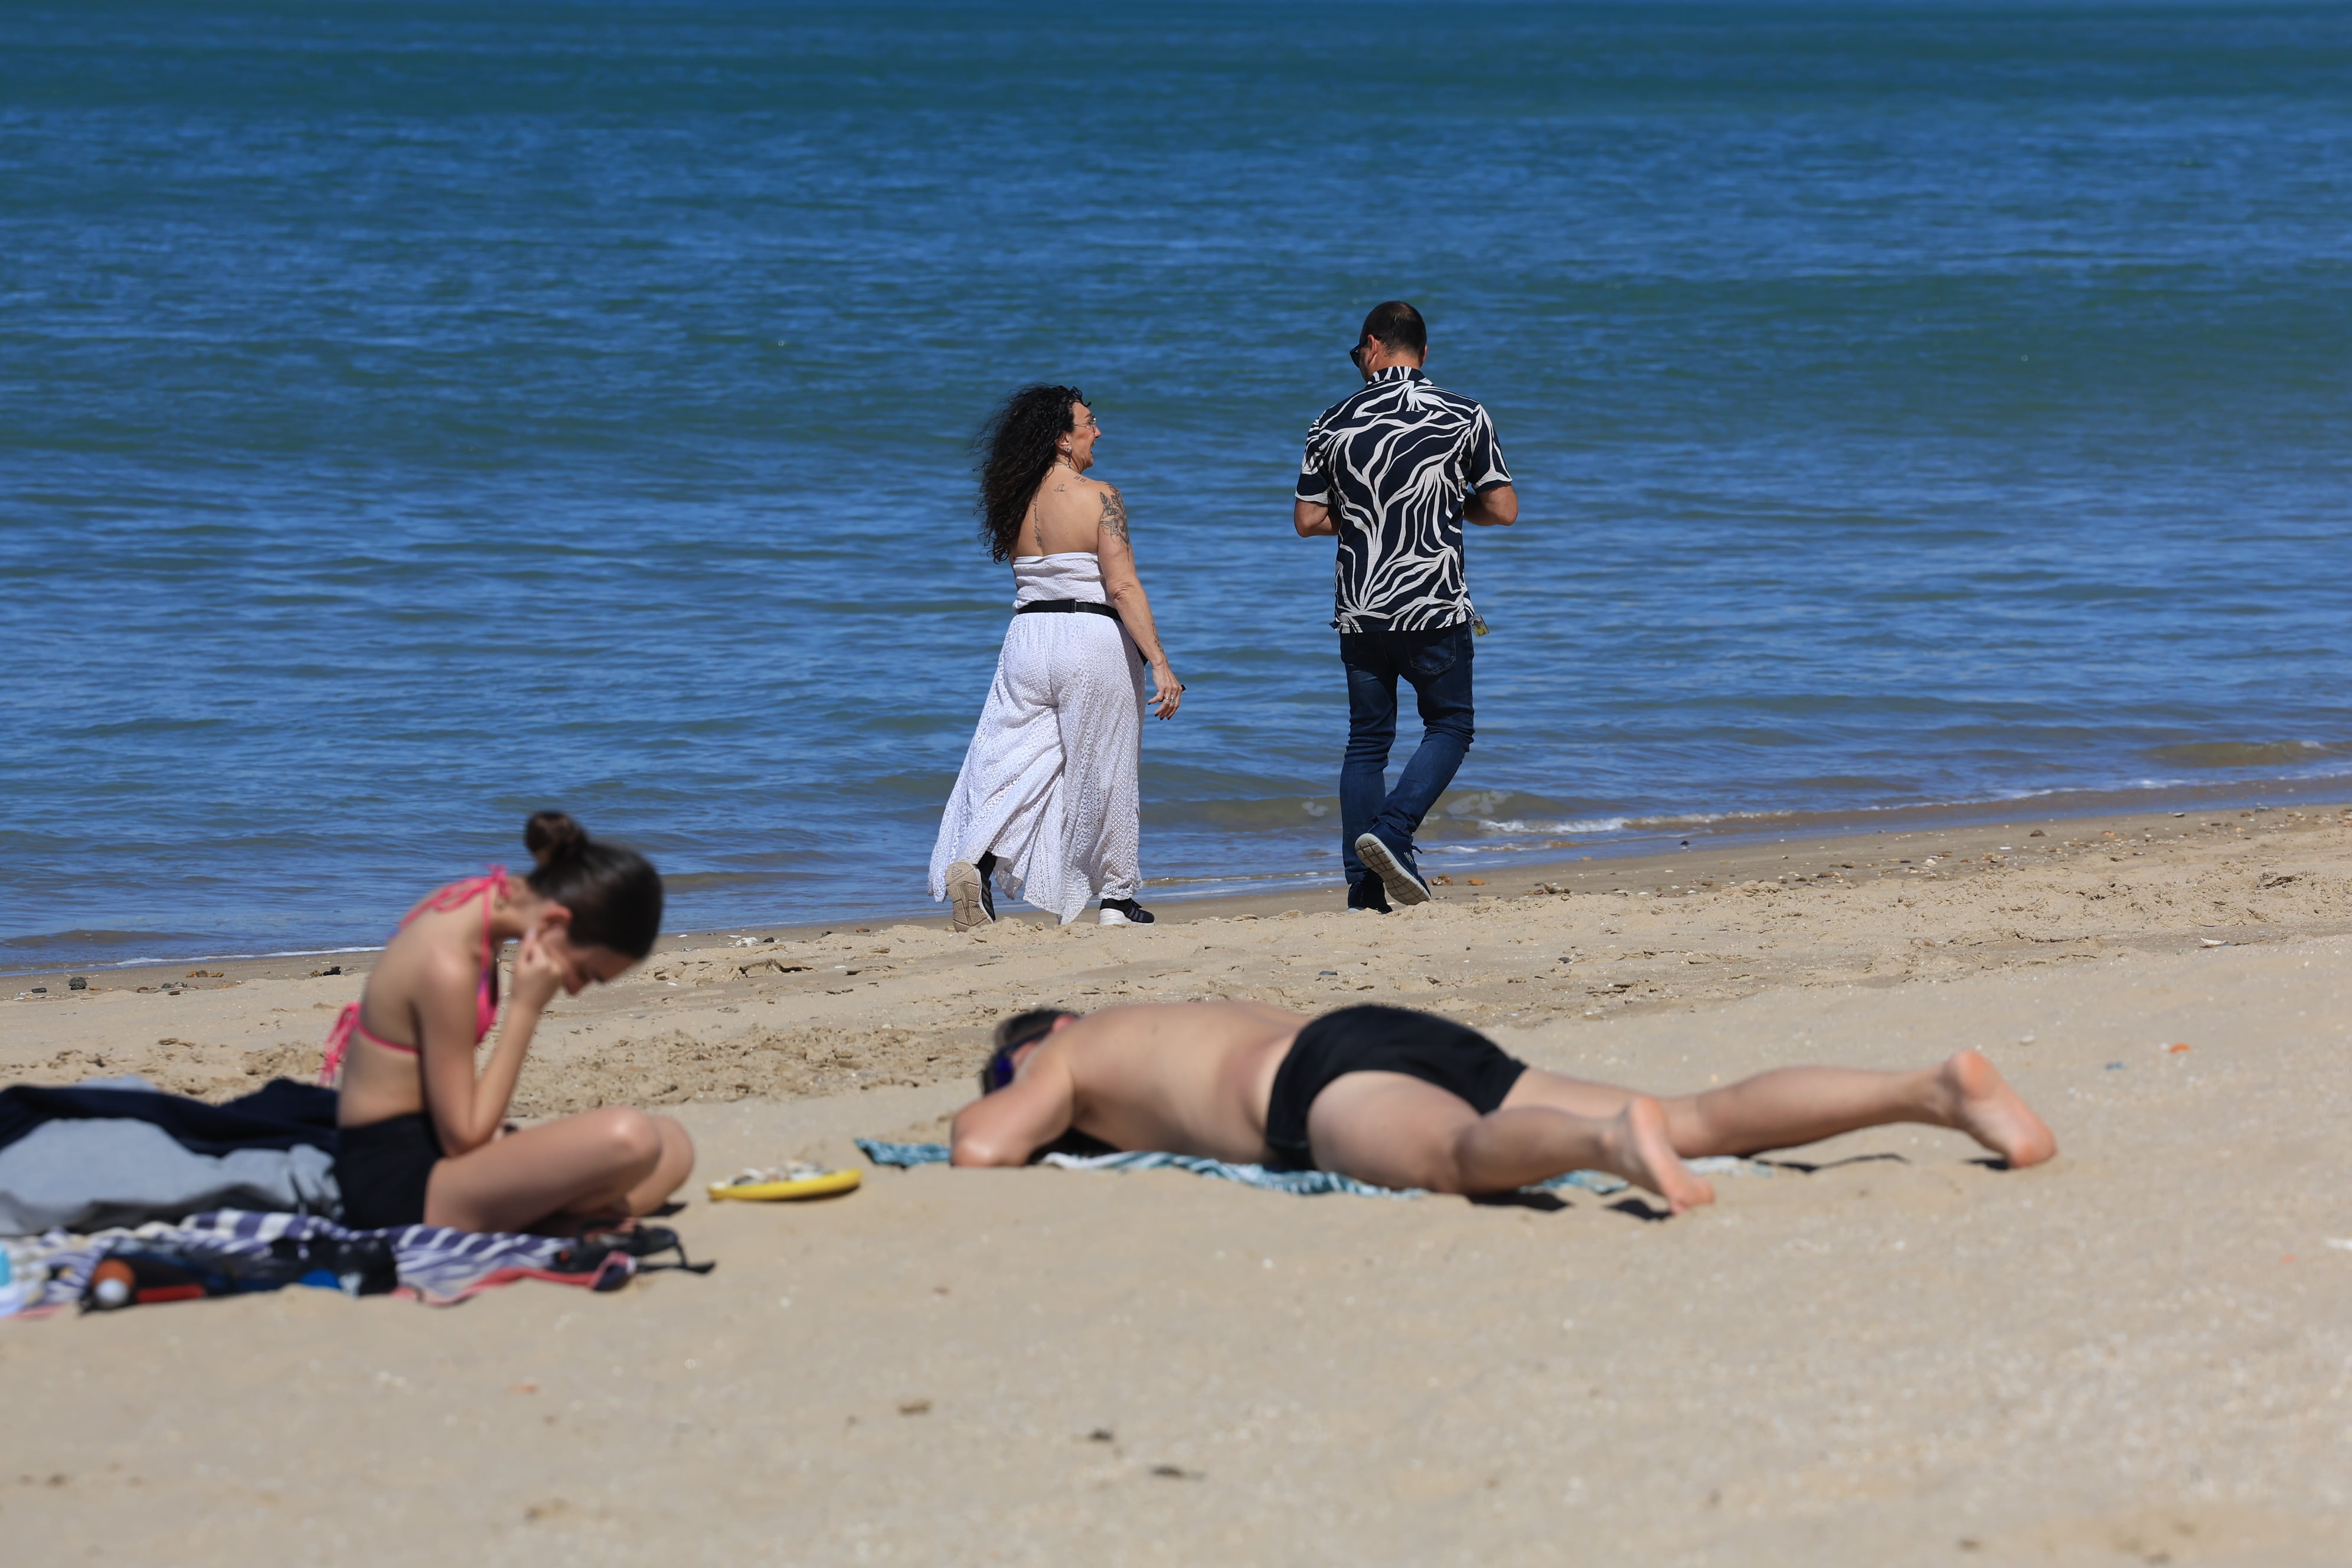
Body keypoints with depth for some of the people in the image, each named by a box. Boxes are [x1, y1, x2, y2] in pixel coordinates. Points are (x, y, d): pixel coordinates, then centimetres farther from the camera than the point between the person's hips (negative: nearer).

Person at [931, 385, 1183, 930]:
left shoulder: (1015, 503, 5)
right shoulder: (1098, 498, -11)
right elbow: (1124, 587, -17)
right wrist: (1159, 663, -18)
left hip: (1028, 638, 4)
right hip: (1094, 641, -4)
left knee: (1013, 760, 5)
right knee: (1102, 772, 6)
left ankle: (974, 859, -18)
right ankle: (1116, 897, 17)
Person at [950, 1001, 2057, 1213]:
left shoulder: (1070, 1055, 25)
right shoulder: (1198, 1024, 45)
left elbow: (983, 1148, 9)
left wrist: (976, 1117, 35)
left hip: (1338, 1075, -7)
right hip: (1444, 1051, 7)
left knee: (1466, 1156, -40)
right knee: (1702, 1124, -8)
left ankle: (1612, 1140, -74)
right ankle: (1932, 1091, -26)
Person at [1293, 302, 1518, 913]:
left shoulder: (1334, 423, 1)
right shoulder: (1464, 416, -3)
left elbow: (1307, 520, 4)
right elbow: (1503, 510, -1)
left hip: (1358, 609, 2)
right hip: (1436, 609, -2)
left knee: (1367, 740, 10)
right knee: (1449, 726, 13)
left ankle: (1364, 889, 5)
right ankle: (1392, 832, -10)